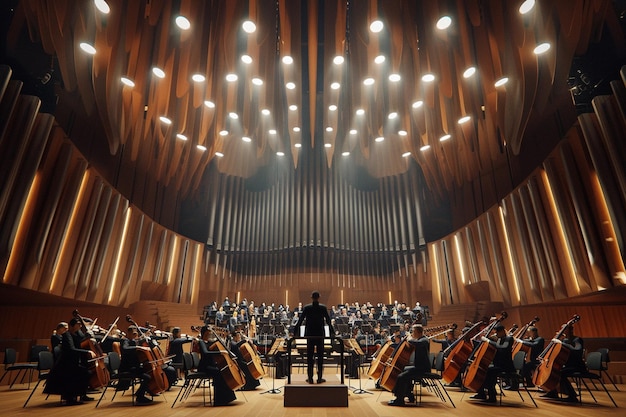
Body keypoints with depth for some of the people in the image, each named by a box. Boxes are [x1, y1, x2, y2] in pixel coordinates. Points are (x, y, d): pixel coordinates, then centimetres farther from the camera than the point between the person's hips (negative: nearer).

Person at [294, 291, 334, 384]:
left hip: (310, 335, 0)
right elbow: (328, 321, -1)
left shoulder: (306, 308, -5)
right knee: (320, 356, 7)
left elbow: (300, 320, -3)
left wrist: (295, 331, 6)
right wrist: (332, 332, 9)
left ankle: (310, 378, 10)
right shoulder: (323, 308, -5)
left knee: (310, 357, 8)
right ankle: (320, 378, 10)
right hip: (320, 335, 0)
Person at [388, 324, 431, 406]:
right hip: (417, 366, 11)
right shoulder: (419, 339, 14)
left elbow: (416, 344, -37)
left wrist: (409, 339, -18)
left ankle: (399, 400, -9)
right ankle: (410, 397, 26)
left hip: (422, 368, -11)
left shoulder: (424, 340, -15)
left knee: (401, 376, -21)